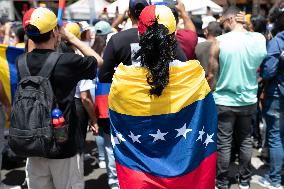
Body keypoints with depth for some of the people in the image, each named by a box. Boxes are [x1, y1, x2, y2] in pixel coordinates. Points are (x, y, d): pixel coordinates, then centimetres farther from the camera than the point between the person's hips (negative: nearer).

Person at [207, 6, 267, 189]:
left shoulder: (220, 42, -13)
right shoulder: (260, 39, -4)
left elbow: (211, 75, -8)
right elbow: (262, 68, 10)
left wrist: (212, 94, 6)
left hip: (224, 101, -3)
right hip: (249, 100, 4)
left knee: (224, 144, 8)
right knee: (246, 141, 17)